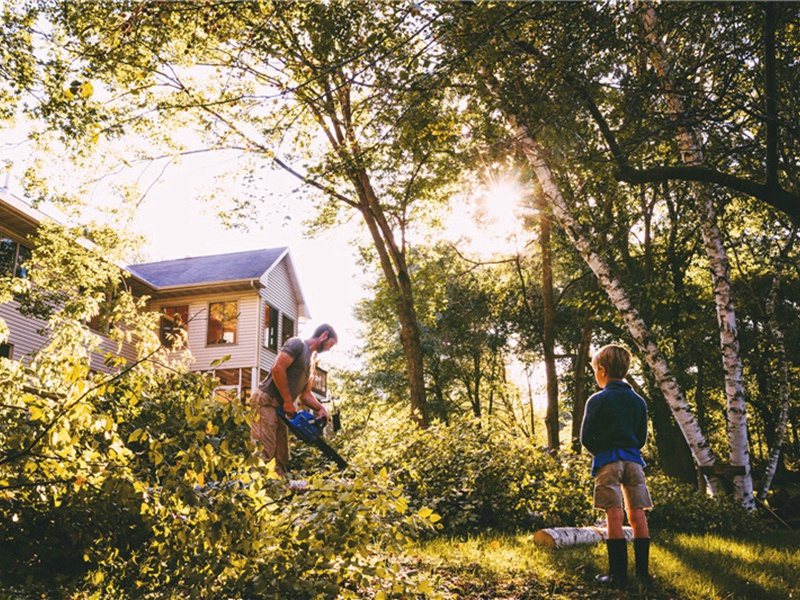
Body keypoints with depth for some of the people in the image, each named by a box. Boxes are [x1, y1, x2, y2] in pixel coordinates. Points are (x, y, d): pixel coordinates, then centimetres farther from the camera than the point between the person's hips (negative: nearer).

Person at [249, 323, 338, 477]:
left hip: (281, 408, 10)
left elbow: (305, 394, 22)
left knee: (281, 457, 4)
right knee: (264, 451, -20)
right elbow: (278, 369, -17)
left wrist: (320, 408, 2)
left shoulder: (312, 362, 23)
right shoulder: (297, 344, -4)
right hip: (266, 401, -10)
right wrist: (289, 402, -15)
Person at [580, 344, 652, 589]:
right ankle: (642, 571, 10)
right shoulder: (638, 401, 11)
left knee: (615, 516, -6)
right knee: (638, 514, 6)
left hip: (607, 460, -4)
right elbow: (642, 438, 15)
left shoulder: (598, 400, -4)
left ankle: (618, 574, -4)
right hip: (633, 459, 5)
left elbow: (586, 437, -4)